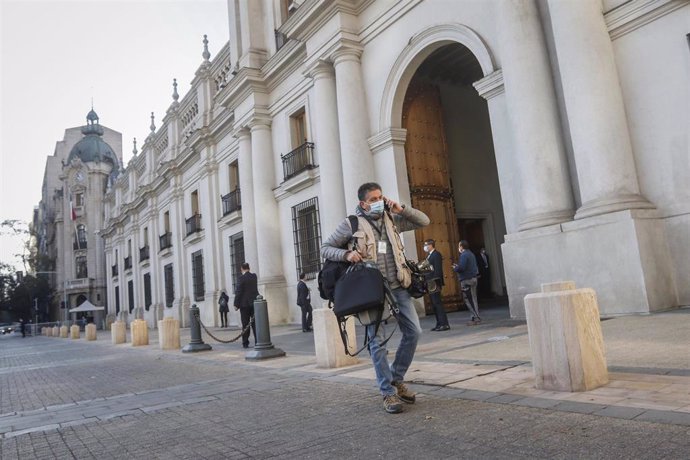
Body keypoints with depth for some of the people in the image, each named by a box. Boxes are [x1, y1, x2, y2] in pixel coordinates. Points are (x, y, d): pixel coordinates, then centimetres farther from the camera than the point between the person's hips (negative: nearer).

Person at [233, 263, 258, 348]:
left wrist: (236, 304, -6)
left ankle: (245, 343, 5)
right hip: (254, 302, 4)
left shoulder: (241, 278, -10)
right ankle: (257, 341, 3)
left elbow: (238, 292, -11)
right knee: (255, 323, 6)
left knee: (245, 324, 2)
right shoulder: (254, 276, 5)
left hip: (244, 303, -4)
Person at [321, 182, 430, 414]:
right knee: (377, 340, -3)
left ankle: (397, 380, 23)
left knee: (413, 331, 5)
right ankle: (389, 393, 8)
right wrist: (346, 254, -16)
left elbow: (424, 221, 15)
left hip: (397, 287, 5)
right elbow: (325, 248, 4)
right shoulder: (351, 224, 0)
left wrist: (401, 209, 0)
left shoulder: (391, 219, 12)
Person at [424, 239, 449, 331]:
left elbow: (438, 269, -16)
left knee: (437, 303, -9)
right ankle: (439, 324, 13)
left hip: (434, 283, -9)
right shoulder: (429, 256, 19)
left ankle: (444, 324, -6)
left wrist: (435, 282, -21)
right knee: (434, 304, 9)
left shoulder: (436, 255, -8)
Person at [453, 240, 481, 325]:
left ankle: (475, 318, -6)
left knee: (468, 300, -5)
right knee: (473, 299, 14)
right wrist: (458, 266, 18)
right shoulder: (470, 254, 16)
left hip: (466, 280, -10)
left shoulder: (464, 255, -15)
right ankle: (476, 317, 19)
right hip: (473, 278, 10)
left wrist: (455, 268, -3)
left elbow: (461, 268, -24)